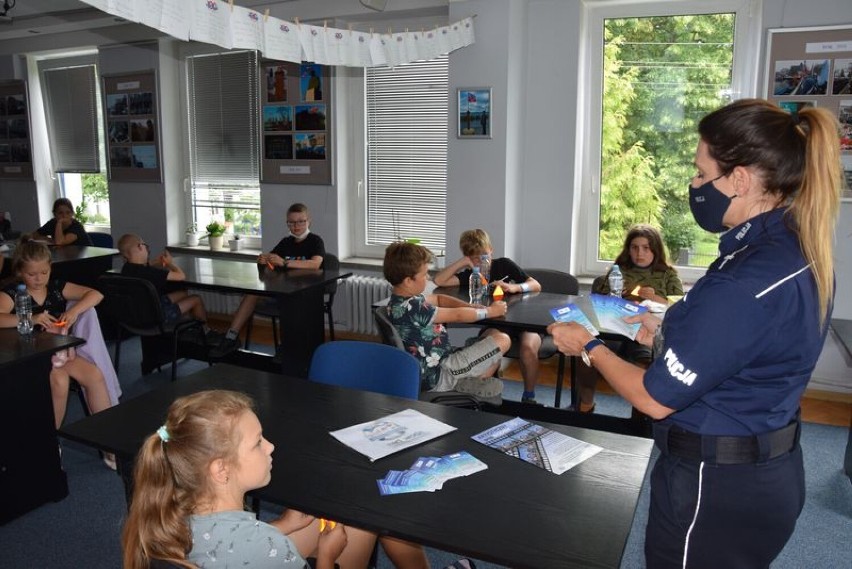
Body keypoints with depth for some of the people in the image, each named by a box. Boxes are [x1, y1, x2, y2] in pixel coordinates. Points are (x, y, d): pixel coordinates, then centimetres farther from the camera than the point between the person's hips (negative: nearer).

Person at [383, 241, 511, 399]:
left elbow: (439, 299, 14)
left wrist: (473, 307, 1)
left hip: (435, 363, 10)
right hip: (436, 375, -10)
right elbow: (457, 315, -18)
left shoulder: (403, 299, 2)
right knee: (502, 340, -7)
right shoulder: (411, 308, -28)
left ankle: (468, 382, 8)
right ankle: (468, 384, 6)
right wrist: (491, 311, -4)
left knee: (492, 333, 14)